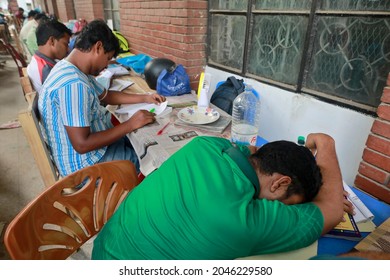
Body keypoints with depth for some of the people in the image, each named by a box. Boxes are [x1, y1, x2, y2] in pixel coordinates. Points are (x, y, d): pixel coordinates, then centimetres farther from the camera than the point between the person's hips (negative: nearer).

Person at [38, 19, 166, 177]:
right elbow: (82, 144, -30)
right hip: (84, 163, -9)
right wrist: (130, 124, -24)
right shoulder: (73, 84, -30)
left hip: (95, 142, 9)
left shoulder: (74, 70, 3)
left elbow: (106, 96, 17)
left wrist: (144, 98, 9)